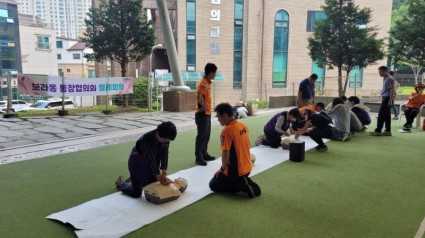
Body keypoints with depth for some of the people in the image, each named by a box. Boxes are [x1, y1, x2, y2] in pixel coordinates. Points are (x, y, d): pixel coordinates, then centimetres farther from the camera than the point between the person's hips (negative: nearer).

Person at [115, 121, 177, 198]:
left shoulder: (165, 138, -18)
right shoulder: (147, 140, -37)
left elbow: (164, 155, -17)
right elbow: (151, 160, -33)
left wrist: (164, 175, -22)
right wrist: (160, 178, -27)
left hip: (150, 164, 6)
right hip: (137, 163, -6)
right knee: (136, 193, -2)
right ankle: (120, 183, 27)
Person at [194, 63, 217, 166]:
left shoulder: (207, 82, 13)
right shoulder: (203, 83, -18)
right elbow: (199, 97, -31)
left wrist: (207, 108, 11)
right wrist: (204, 107, -18)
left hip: (207, 113, 10)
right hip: (202, 114, -10)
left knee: (207, 135, 16)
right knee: (201, 136, -3)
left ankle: (204, 154, 27)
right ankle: (198, 158, 5)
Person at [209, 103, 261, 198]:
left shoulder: (227, 130, -23)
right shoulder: (243, 126, 2)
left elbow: (225, 155, -25)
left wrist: (222, 168, -5)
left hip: (235, 170, -8)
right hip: (247, 168, 8)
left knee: (213, 185, 15)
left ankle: (241, 185, -5)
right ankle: (244, 182, 6)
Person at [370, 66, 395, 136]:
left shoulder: (389, 79, -14)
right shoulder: (385, 78, 16)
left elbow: (392, 90, -18)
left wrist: (390, 100, -22)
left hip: (387, 99, -10)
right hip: (385, 98, 10)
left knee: (381, 115, -8)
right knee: (387, 115, 10)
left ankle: (378, 131, -4)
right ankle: (388, 131, 13)